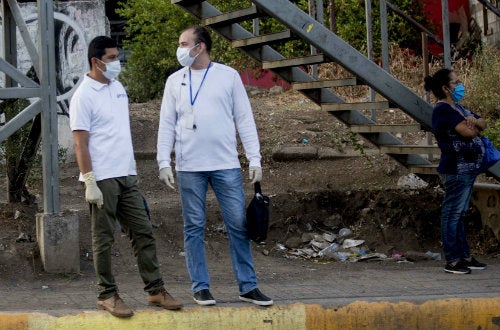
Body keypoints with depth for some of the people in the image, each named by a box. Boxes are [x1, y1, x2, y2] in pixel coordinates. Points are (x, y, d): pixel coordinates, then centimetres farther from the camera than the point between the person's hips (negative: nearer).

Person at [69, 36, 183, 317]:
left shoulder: (118, 87, 12)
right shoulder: (84, 96, -11)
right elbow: (80, 143, -13)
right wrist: (89, 183, -18)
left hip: (126, 176, 7)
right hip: (102, 179, -7)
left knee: (143, 231, 7)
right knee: (104, 239, 1)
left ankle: (155, 289, 13)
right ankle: (108, 295, 10)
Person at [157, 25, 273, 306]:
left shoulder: (228, 76, 3)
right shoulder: (175, 81, 7)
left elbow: (245, 120, 3)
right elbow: (167, 125, 8)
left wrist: (255, 159, -3)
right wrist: (164, 162, -2)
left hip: (227, 165, -1)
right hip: (189, 167, 1)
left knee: (239, 225, -1)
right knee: (194, 228, 3)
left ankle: (248, 286, 6)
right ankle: (201, 287, 11)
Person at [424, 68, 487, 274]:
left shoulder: (457, 108, 18)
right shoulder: (443, 109, -14)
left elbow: (483, 124, 13)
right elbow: (467, 131, -23)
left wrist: (474, 122, -10)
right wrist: (475, 126, 0)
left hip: (466, 168, 10)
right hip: (456, 169, -10)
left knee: (460, 214, 15)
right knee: (452, 214, -7)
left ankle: (464, 256, 21)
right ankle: (452, 261, -5)